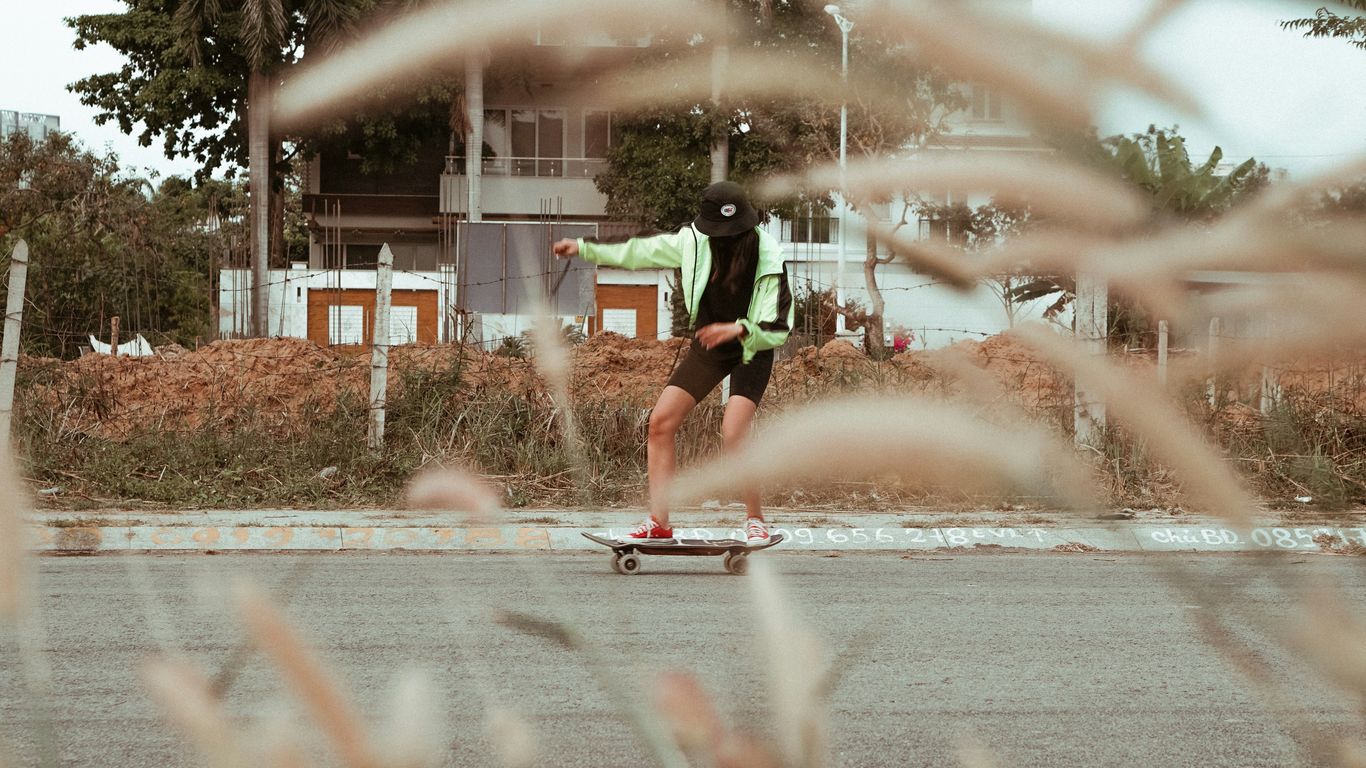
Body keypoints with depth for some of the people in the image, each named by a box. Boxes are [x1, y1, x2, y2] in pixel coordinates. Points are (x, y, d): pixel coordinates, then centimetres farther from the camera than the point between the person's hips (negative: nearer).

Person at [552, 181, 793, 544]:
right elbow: (641, 252, 5)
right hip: (707, 343, 5)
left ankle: (755, 520, -4)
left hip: (752, 351, -5)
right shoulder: (694, 241, -13)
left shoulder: (769, 261, -26)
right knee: (661, 422, -4)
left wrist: (739, 330, -42)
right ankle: (658, 523, 2)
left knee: (733, 434, -23)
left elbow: (778, 330, -23)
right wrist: (584, 249, 10)